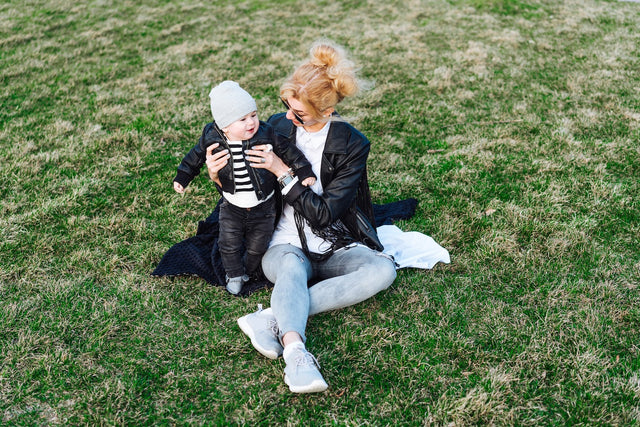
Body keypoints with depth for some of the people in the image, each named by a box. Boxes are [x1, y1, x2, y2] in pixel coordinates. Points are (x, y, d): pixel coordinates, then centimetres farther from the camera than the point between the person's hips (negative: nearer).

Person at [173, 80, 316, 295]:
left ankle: (249, 272, 42)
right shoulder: (211, 139, -14)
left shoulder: (266, 134, -17)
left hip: (263, 207, 0)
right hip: (232, 208, 1)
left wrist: (305, 172, -6)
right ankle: (234, 275, 35)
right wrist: (182, 177, 12)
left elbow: (288, 150, -6)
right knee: (229, 245, 8)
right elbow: (196, 156, 5)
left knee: (257, 246, 14)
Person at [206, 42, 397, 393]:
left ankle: (272, 318, -38)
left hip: (335, 249, 0)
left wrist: (284, 173, -20)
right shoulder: (277, 127, 1)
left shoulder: (352, 144, -7)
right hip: (285, 246, 0)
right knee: (292, 266, -36)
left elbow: (323, 215, -14)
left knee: (383, 269, -30)